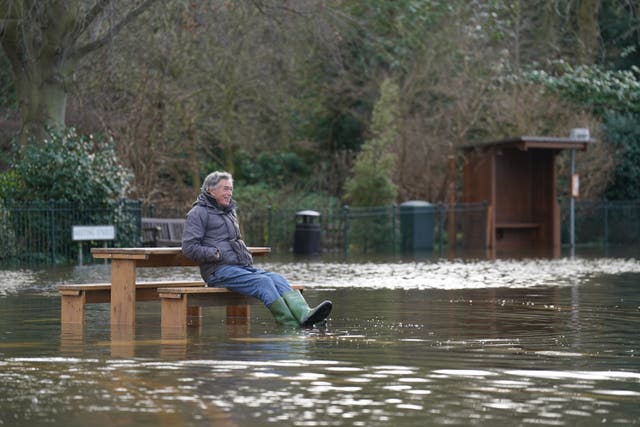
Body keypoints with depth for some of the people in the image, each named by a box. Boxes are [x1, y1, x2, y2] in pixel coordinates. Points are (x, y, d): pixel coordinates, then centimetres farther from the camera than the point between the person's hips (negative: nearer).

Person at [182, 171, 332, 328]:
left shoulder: (229, 212, 28)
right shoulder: (199, 213, 2)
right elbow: (189, 248, -7)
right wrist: (216, 254, -14)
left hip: (243, 266, 8)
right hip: (219, 270, -8)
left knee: (277, 279, -19)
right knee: (263, 281, -29)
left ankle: (305, 315, -42)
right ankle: (293, 325, -40)